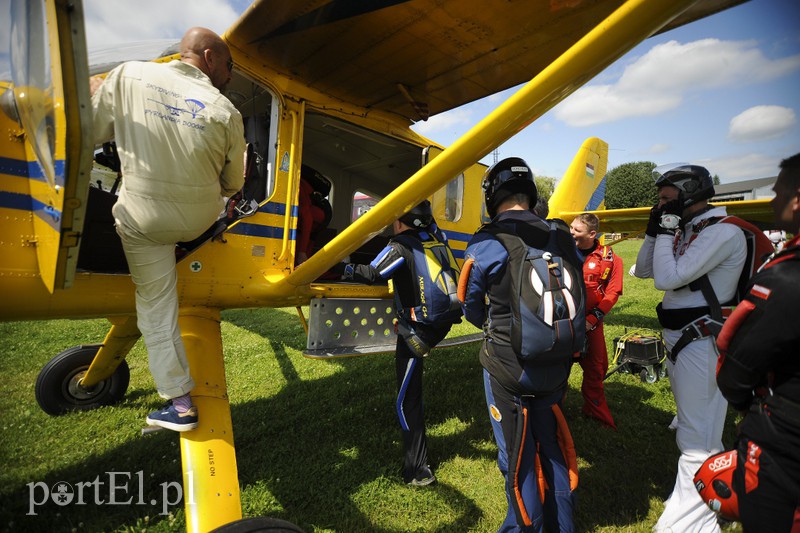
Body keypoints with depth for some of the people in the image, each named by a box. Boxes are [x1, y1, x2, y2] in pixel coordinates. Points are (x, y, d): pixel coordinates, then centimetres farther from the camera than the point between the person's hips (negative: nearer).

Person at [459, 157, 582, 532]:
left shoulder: (485, 244, -16)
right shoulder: (561, 235, -5)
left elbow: (471, 308, -4)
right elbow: (578, 297, 5)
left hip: (509, 368, -5)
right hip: (558, 364, 5)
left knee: (516, 457, 15)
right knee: (552, 444, 25)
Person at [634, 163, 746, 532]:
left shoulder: (723, 233, -17)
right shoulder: (687, 231, 11)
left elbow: (667, 278, -25)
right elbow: (642, 270, 14)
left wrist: (667, 230, -15)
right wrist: (655, 230, 3)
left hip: (702, 345, -10)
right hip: (679, 339, 10)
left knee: (696, 439, -5)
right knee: (692, 428, 23)